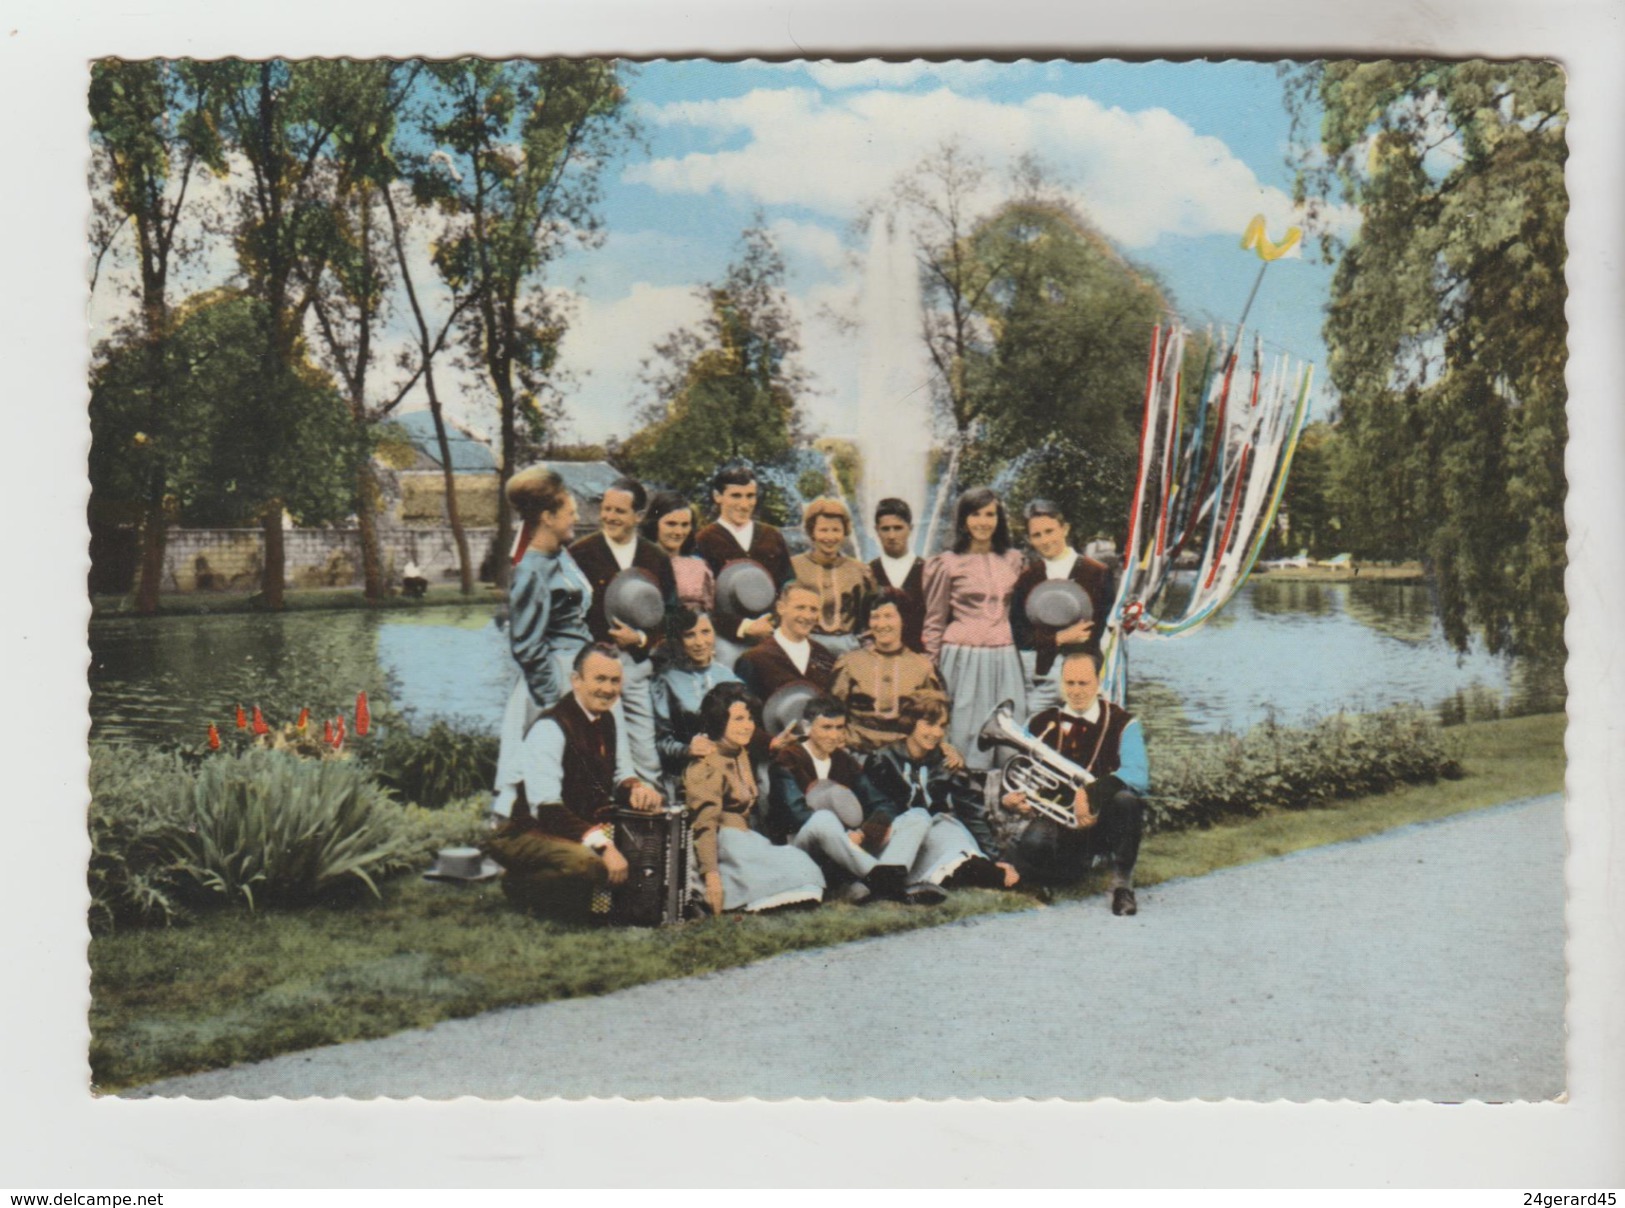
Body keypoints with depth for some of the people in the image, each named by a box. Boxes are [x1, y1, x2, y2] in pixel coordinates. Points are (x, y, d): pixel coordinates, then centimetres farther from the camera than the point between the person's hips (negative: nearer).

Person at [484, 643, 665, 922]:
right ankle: (520, 884, -6)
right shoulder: (549, 728, -21)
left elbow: (620, 777, 12)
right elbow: (545, 808, -28)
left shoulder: (608, 721, 5)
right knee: (587, 863, -37)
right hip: (524, 833, -9)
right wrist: (601, 845, -37)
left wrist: (637, 789, -14)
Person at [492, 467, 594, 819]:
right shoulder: (531, 573, -16)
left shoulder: (562, 556, 9)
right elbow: (527, 647, -16)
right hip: (555, 675, -9)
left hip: (579, 665, 9)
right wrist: (555, 699, -14)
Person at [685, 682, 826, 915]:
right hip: (720, 843, -10)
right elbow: (704, 824, -24)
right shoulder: (706, 766, -15)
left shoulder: (741, 754, 15)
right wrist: (711, 875, -32)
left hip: (744, 837, 10)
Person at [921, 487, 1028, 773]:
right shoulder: (947, 564, 1)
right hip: (963, 658, -3)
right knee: (965, 734, 0)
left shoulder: (1013, 560, 11)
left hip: (1004, 657, 3)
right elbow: (934, 623, 6)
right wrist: (930, 671, 4)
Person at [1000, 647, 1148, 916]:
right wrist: (1009, 799, -19)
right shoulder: (1041, 725, 8)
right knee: (1030, 850, -32)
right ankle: (1085, 863, 4)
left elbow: (1138, 775, -19)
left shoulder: (1122, 723, -1)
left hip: (1103, 821, -2)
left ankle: (1122, 880, -13)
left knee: (1125, 800, -36)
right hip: (1057, 819, 2)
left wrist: (1091, 792, -37)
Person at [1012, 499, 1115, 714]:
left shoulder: (1097, 573, 3)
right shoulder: (1027, 578, 10)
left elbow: (1108, 631, 2)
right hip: (1040, 682, 2)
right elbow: (1018, 634, 4)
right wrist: (1059, 638, -10)